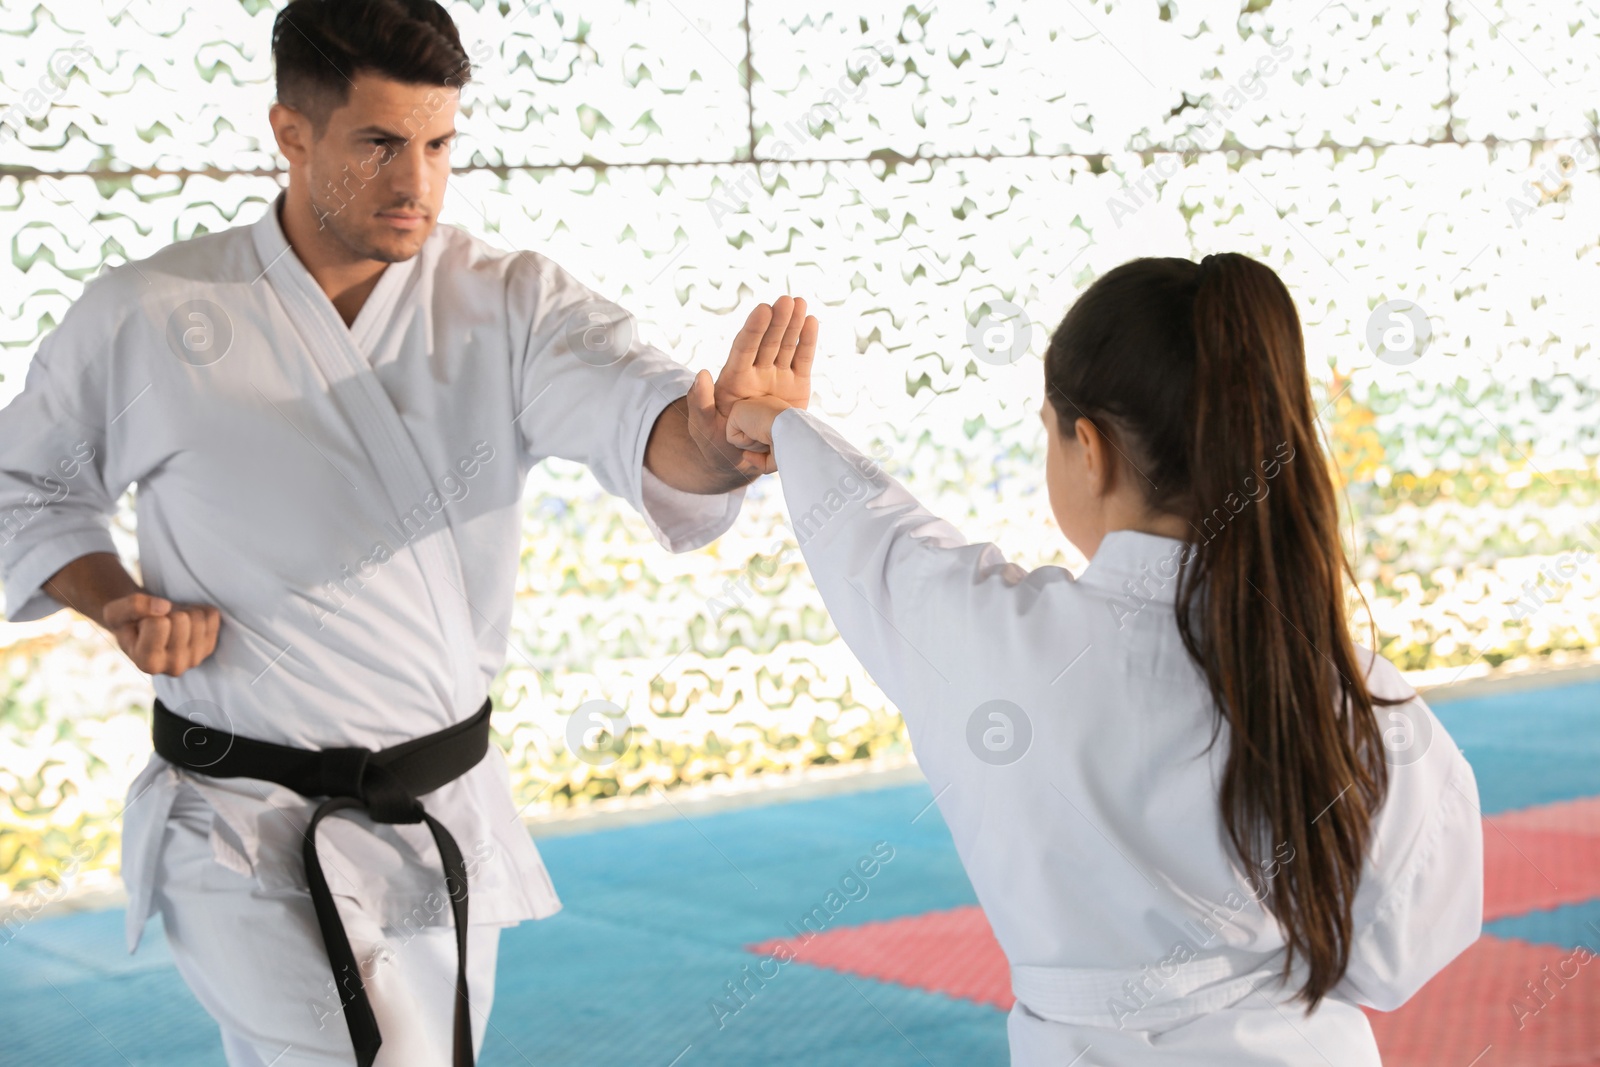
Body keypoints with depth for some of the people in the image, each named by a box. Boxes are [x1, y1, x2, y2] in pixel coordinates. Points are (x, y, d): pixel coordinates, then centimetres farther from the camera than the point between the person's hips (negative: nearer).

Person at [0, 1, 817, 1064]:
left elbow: (630, 407, -26)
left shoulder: (512, 304, -6)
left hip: (447, 818, 4)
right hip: (253, 835, -4)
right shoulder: (146, 320, -8)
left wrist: (714, 437, -50)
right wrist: (120, 606, -11)